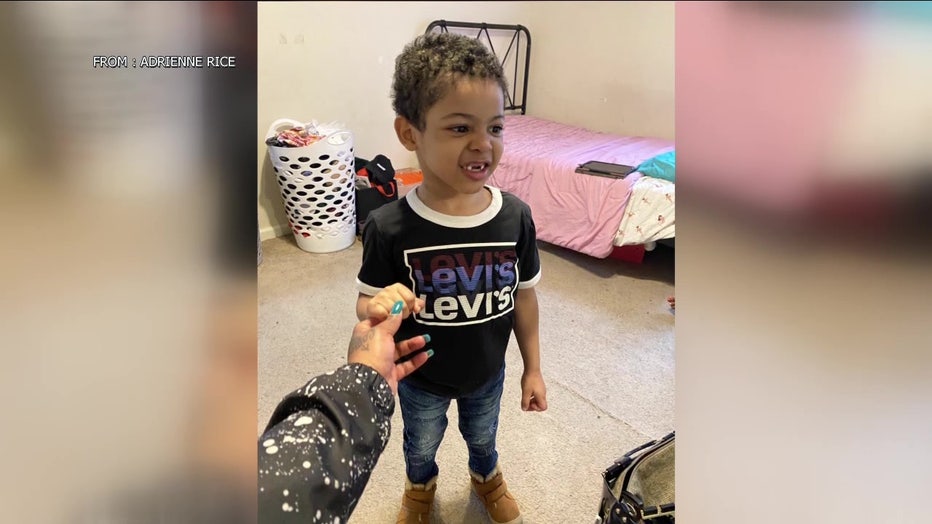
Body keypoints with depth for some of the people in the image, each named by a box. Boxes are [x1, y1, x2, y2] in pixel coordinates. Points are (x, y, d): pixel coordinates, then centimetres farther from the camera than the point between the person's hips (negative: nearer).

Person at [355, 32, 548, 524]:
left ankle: (487, 477, 65)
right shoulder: (389, 227, -29)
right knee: (421, 445, 28)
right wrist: (379, 307, -41)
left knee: (482, 436, 31)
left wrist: (532, 368, 0)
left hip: (488, 372, 2)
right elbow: (366, 303, -17)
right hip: (421, 378, -1)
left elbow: (523, 295, -8)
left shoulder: (515, 216, -22)